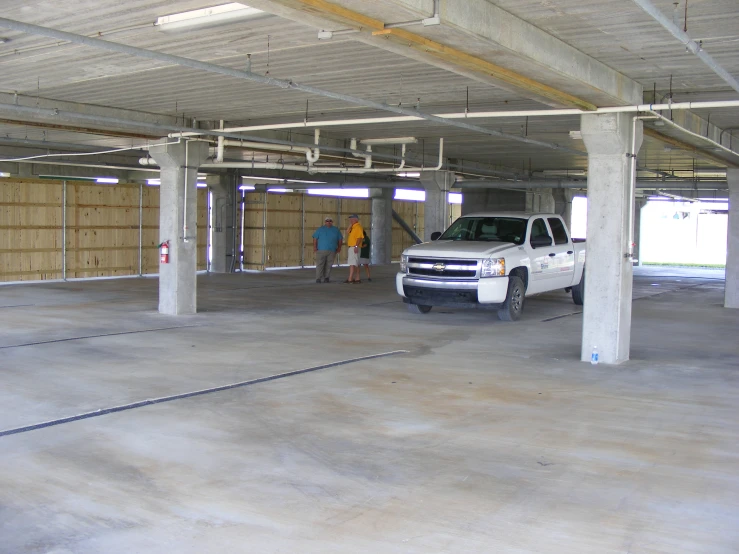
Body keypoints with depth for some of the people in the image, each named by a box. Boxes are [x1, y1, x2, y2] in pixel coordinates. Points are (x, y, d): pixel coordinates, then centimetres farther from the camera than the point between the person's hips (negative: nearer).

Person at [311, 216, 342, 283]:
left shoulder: (336, 230, 13)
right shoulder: (320, 229, 8)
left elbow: (340, 239, 17)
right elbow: (315, 238, 4)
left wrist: (339, 247, 9)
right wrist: (314, 247, -7)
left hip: (332, 251, 2)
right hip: (321, 250, -2)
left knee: (329, 265, 1)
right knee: (320, 264, -8)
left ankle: (326, 278, 8)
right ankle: (318, 278, -8)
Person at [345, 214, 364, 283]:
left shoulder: (358, 227, -12)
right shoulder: (352, 227, 18)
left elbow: (360, 237, -20)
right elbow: (347, 232, 13)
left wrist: (356, 246, -27)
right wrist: (350, 224, 6)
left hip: (354, 248, -10)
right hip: (351, 247, 10)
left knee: (352, 263, -14)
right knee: (356, 264, 10)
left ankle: (350, 279, -19)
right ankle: (357, 279, 13)